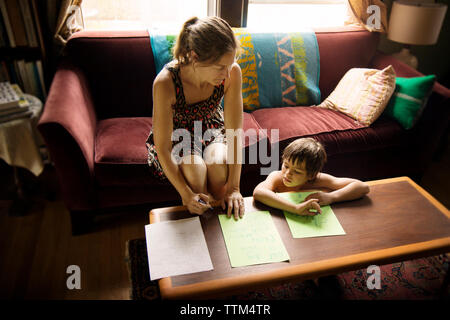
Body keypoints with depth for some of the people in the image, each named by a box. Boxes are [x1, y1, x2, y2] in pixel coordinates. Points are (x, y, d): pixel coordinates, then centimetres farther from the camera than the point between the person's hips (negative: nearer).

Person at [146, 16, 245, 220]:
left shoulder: (232, 72, -26)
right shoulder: (165, 83, -34)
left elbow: (235, 133, -22)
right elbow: (163, 149, -26)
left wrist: (234, 189, -27)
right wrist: (186, 195, -33)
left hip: (211, 129, 2)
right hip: (176, 135, -2)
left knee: (218, 162, -30)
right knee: (194, 168, -32)